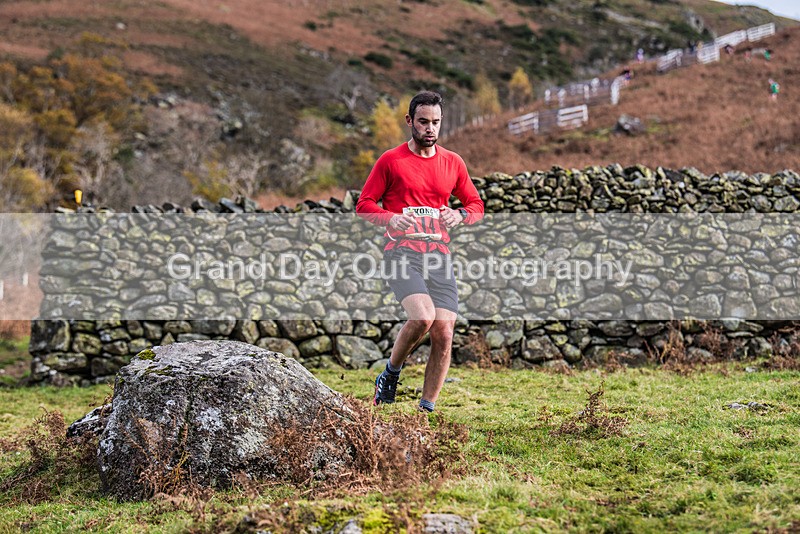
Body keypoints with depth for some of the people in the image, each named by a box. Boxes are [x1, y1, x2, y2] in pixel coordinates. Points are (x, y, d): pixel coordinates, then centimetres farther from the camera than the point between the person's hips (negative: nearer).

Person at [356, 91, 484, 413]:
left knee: (444, 334, -6)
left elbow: (476, 205, 20)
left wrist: (460, 215, -4)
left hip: (439, 255, 4)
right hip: (402, 251, -4)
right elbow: (364, 205, 5)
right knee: (422, 316, -27)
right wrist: (391, 218, -16)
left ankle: (427, 410, 6)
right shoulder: (390, 161, 4)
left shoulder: (453, 163, 14)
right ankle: (391, 374, 0)